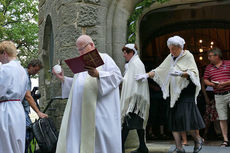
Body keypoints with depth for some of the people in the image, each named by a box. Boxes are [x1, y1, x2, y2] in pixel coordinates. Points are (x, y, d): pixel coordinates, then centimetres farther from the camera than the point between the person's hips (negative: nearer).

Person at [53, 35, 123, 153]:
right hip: (80, 112, 7)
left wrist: (98, 74, -24)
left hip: (98, 110, -6)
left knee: (98, 141, -4)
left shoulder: (104, 58, 3)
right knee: (76, 139, 2)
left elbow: (117, 75, -10)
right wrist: (63, 79, 13)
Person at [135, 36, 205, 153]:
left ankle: (197, 139, 11)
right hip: (173, 92, 6)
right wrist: (147, 75, 2)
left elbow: (194, 73, -11)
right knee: (173, 118, -1)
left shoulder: (188, 56, -2)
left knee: (184, 116, -14)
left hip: (186, 91, -6)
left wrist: (181, 73, -27)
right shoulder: (170, 57, 14)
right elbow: (159, 70, 15)